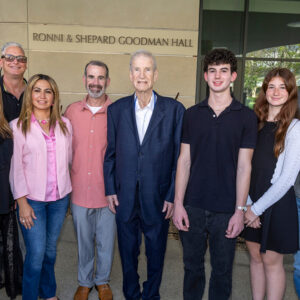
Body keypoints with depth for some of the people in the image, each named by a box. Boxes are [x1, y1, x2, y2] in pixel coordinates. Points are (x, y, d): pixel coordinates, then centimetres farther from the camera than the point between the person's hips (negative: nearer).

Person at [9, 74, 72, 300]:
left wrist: (66, 188, 5)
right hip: (32, 199, -3)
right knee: (36, 253, 0)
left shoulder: (65, 124, 3)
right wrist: (22, 201, -9)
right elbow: (16, 167, -6)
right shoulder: (18, 126, -6)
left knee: (50, 249, 16)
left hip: (60, 198, 3)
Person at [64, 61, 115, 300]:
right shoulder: (72, 110, 1)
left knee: (106, 242, 14)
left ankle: (103, 281, 39)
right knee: (84, 242, 18)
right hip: (80, 190, 2)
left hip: (107, 191, -2)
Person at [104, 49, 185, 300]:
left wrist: (173, 195, -7)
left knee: (156, 251, 16)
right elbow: (110, 153, 6)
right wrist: (110, 189, 2)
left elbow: (180, 156, -5)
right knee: (127, 251, 18)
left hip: (158, 197, -1)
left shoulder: (174, 109, -6)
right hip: (125, 197, 2)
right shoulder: (116, 109, 2)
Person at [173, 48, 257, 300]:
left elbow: (244, 166, -3)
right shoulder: (192, 114, 4)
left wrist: (240, 210, -7)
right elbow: (184, 161, 3)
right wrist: (178, 203, -2)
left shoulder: (246, 117, -1)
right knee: (193, 265, 15)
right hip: (193, 206, 2)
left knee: (222, 270, 11)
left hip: (226, 210, -1)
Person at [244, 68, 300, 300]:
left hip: (277, 203, -5)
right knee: (255, 256, 15)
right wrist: (246, 203, -9)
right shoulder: (256, 124, 5)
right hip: (252, 202, 5)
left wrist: (257, 208, -12)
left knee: (271, 260, 6)